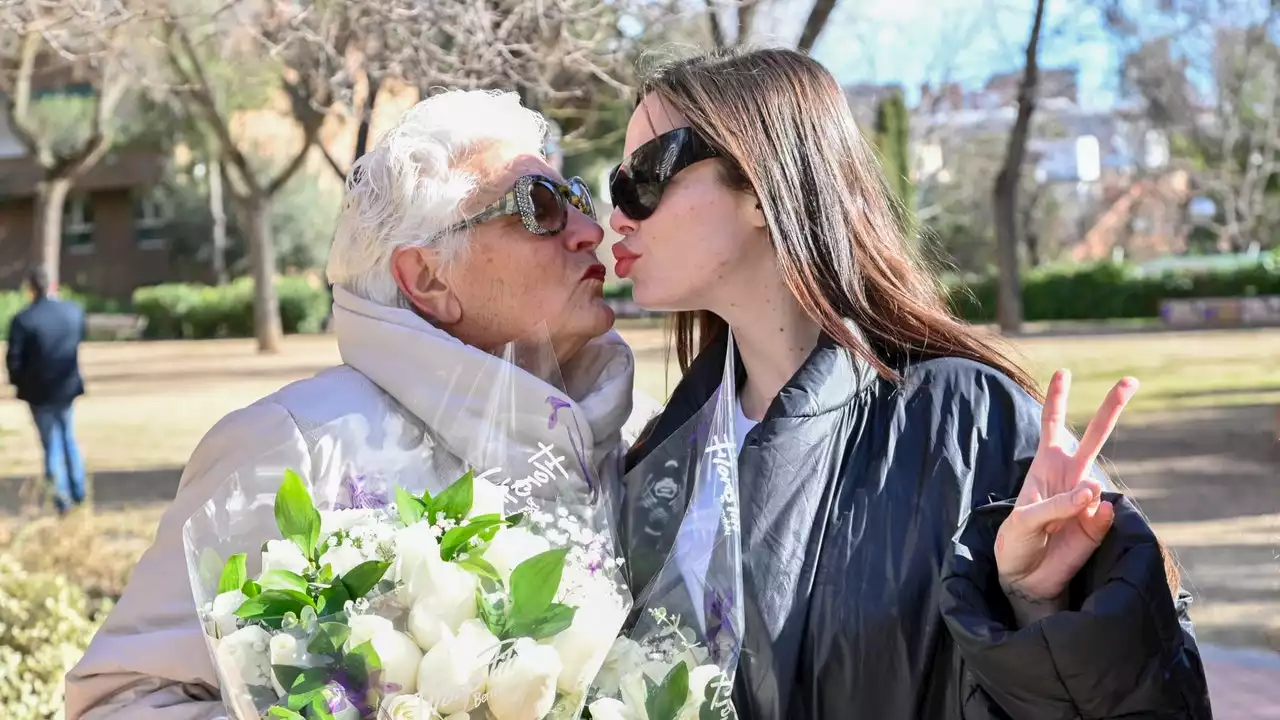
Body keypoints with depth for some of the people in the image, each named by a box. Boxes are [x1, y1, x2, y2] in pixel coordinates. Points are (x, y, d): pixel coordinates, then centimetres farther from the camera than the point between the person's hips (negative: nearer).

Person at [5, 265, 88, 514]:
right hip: (67, 386, 4)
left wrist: (18, 382, 5)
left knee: (52, 444, 10)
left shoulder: (23, 319, -21)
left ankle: (62, 498, 13)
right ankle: (78, 492, 28)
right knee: (69, 439, 22)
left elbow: (14, 359, -15)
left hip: (39, 391, -4)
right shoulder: (74, 311, -9)